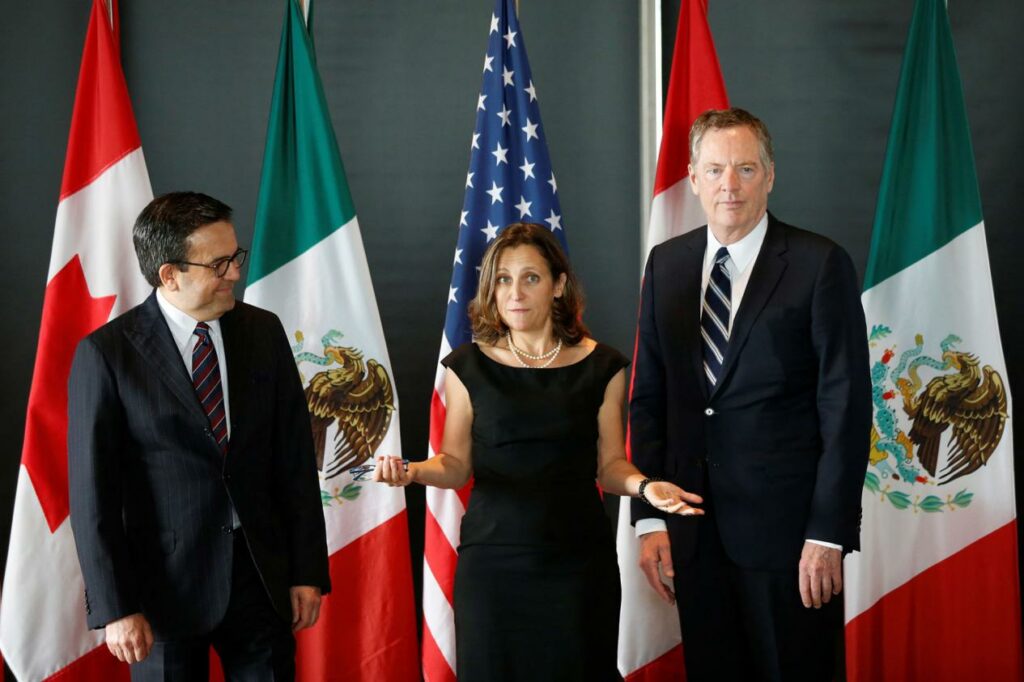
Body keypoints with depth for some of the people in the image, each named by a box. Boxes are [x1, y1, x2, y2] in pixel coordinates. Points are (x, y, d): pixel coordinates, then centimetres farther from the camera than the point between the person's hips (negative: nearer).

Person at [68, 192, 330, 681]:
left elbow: (296, 459, 5)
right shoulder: (106, 353, -8)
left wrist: (308, 571, 3)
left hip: (263, 575, 3)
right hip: (167, 584, -3)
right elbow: (93, 491, -8)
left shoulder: (264, 333, 3)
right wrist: (116, 607, -10)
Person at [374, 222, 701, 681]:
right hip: (492, 558, 0)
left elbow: (609, 464, 5)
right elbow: (457, 464, 3)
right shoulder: (468, 367, 1)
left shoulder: (600, 367, 2)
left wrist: (643, 485, -15)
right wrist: (414, 470, -16)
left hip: (579, 559, 0)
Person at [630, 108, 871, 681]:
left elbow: (846, 407, -8)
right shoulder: (667, 264, 8)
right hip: (695, 532, 4)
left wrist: (828, 535, -12)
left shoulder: (820, 264, -6)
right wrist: (650, 518, 3)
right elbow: (650, 395, 9)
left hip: (786, 527, -4)